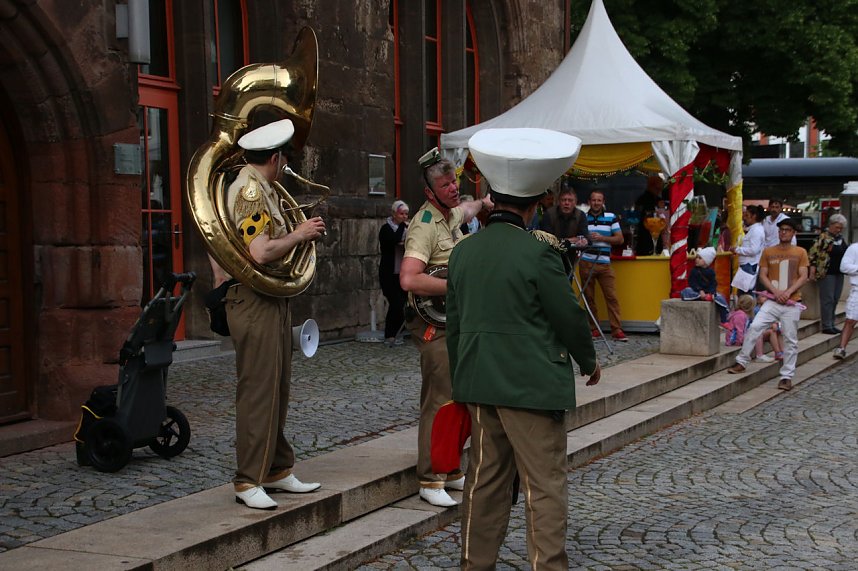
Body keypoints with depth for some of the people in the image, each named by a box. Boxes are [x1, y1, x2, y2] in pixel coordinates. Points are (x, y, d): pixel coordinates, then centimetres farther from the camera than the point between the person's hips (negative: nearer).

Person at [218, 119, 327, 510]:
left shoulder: (262, 190, 18)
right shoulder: (250, 190, -16)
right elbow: (260, 252, -26)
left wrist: (300, 231, 10)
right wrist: (300, 234, -13)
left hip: (273, 301, 11)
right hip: (254, 303, -11)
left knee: (276, 390, 15)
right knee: (258, 392, -7)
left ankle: (277, 469, 25)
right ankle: (248, 481, -1)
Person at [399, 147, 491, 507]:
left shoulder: (451, 214, 11)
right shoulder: (425, 226, -19)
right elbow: (409, 280, -32)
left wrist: (483, 204, 25)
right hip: (433, 323, -10)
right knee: (439, 401, -10)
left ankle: (451, 472, 24)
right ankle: (430, 481, -5)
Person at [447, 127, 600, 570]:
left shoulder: (463, 251, 4)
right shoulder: (537, 253, -14)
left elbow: (454, 323, 10)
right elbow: (569, 316, -8)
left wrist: (460, 381, 20)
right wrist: (589, 361, 9)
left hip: (479, 383, 6)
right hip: (531, 383, -6)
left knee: (485, 479, 16)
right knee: (544, 485, 0)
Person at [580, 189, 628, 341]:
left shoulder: (611, 217, 7)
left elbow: (619, 239, 4)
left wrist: (602, 238, -9)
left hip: (604, 263, -1)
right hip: (586, 263, 1)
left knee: (611, 297, -5)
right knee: (589, 297, 3)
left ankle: (616, 330, -3)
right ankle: (594, 329, 11)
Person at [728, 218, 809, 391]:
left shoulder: (800, 253, 4)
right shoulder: (768, 252, 7)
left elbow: (803, 277, -1)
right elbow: (763, 275, 3)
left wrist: (788, 292, -15)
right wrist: (775, 291, -12)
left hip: (792, 303, -1)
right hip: (772, 301, 1)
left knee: (790, 340, 1)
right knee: (754, 327, -15)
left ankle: (787, 376, 8)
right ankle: (742, 362, -3)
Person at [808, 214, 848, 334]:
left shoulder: (840, 238, 13)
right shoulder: (823, 237, -10)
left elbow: (845, 251, 27)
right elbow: (812, 254, -13)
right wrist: (812, 272, -18)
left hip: (839, 273, 8)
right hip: (827, 273, -8)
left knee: (835, 299, 11)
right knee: (827, 299, -5)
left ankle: (831, 325, 18)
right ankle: (827, 326, -2)